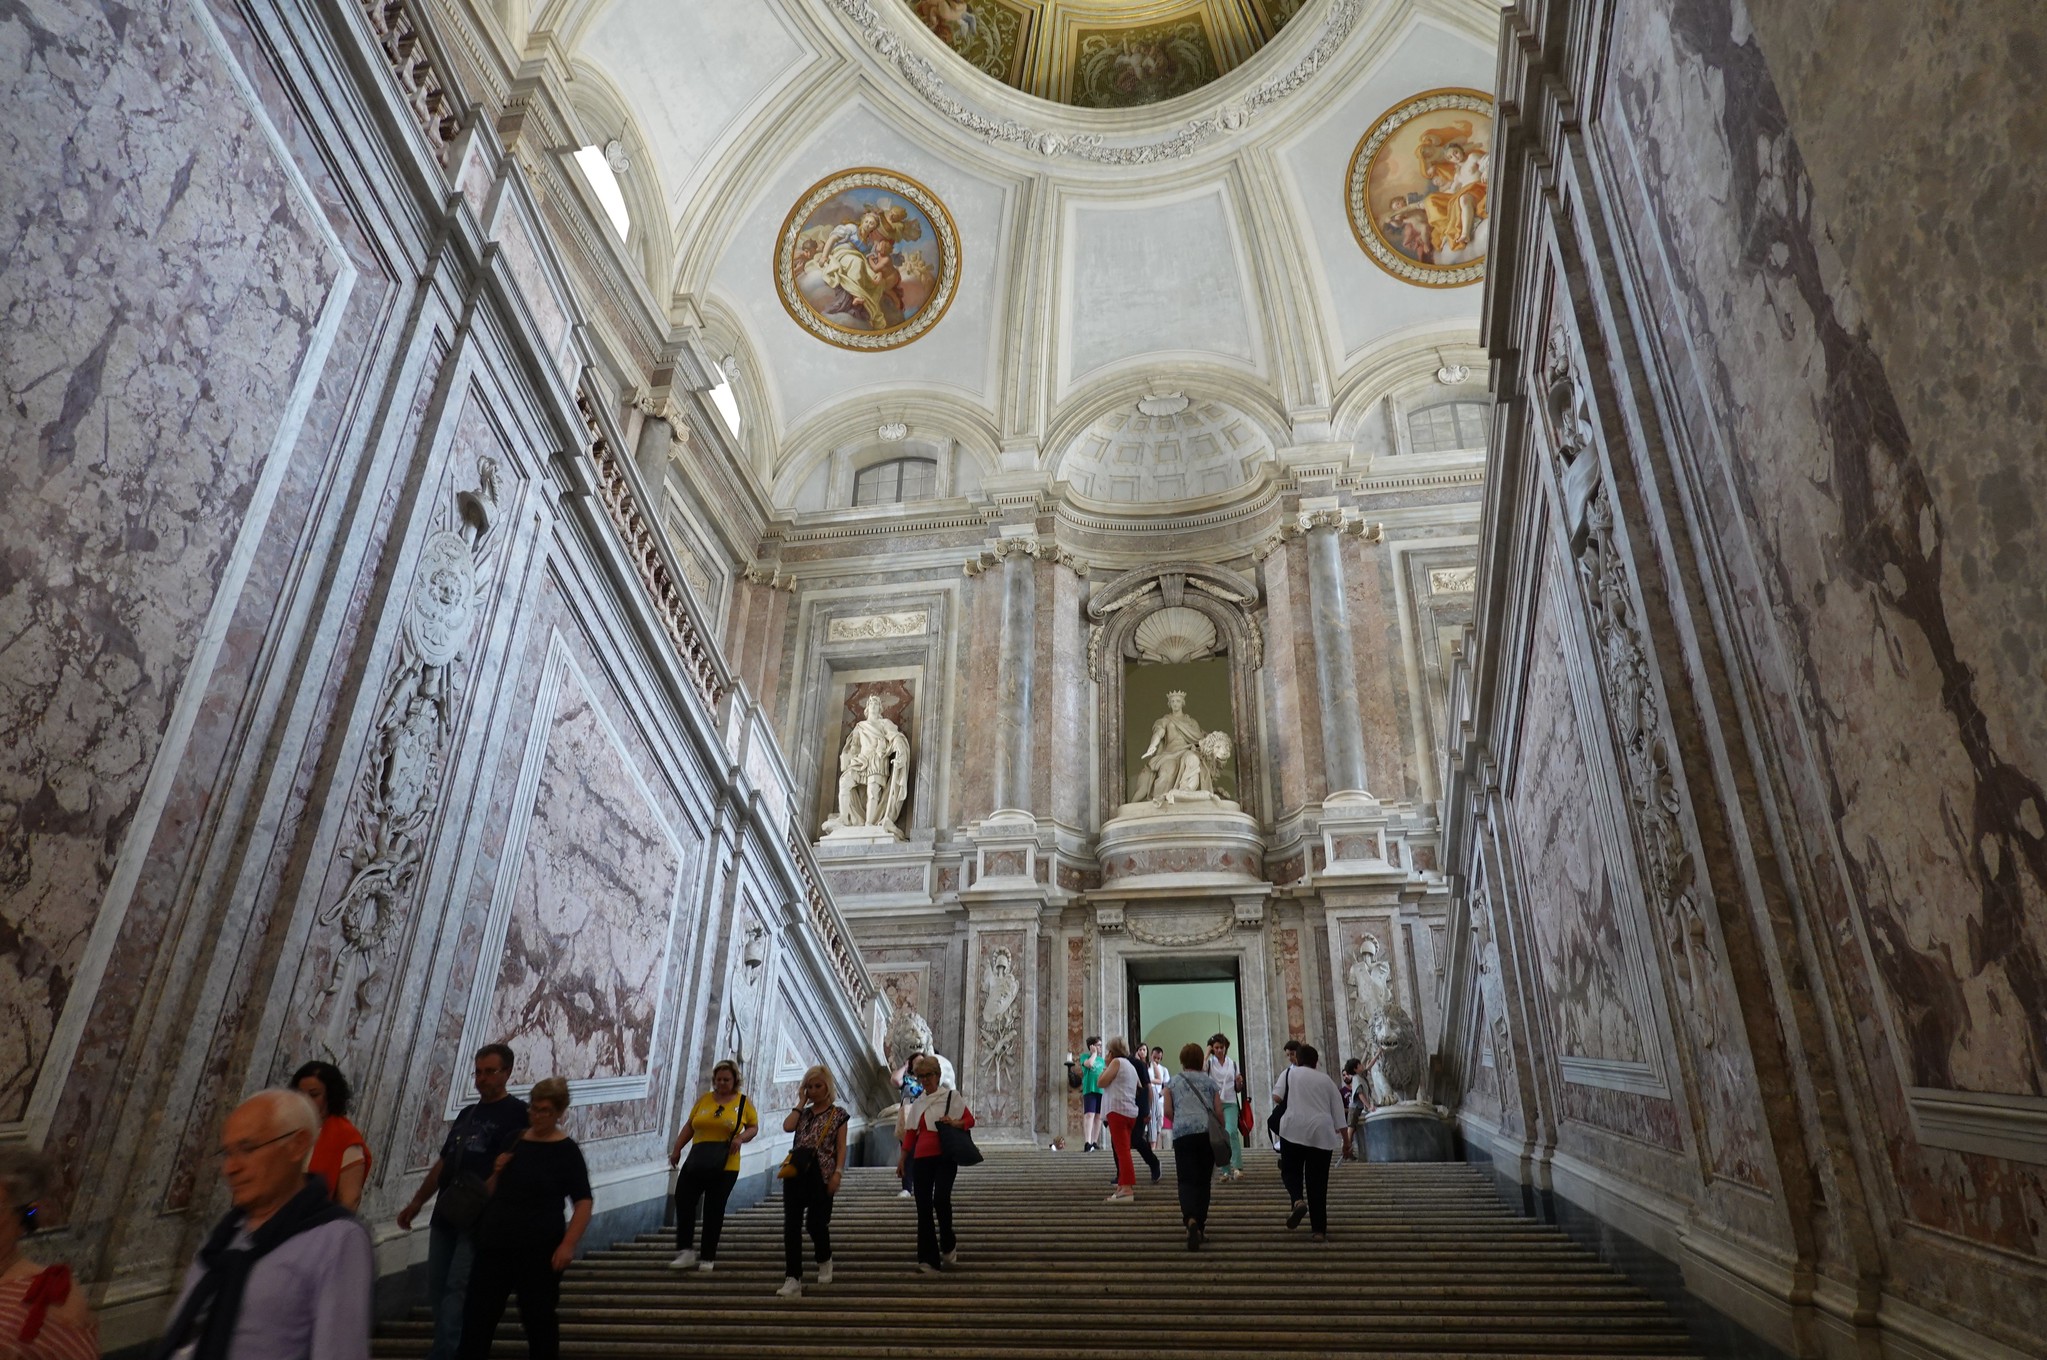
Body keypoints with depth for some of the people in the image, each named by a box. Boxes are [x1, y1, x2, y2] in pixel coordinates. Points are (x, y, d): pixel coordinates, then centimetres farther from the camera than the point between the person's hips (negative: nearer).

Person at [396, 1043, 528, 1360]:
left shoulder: (516, 1113, -7)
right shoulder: (467, 1114, 17)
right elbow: (443, 1163, 22)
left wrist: (476, 1197, -26)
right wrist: (417, 1202, 16)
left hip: (480, 1217, -8)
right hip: (446, 1214, 8)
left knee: (458, 1288, -10)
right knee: (436, 1287, 11)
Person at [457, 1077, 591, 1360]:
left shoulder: (566, 1151, -9)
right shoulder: (513, 1140, 6)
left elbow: (583, 1203, -11)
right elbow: (491, 1193, 16)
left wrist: (568, 1244, -21)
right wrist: (497, 1172, -4)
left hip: (538, 1251, -5)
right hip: (494, 1245, 6)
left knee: (539, 1321, 4)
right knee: (476, 1316, 10)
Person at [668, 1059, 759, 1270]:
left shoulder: (743, 1102, 0)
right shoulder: (704, 1099, 6)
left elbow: (754, 1126, 5)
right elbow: (689, 1126, 12)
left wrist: (741, 1138, -14)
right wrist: (677, 1149, 5)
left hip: (725, 1166, -3)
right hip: (696, 1163, 3)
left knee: (714, 1210, 4)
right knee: (683, 1200, -6)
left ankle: (708, 1258, 16)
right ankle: (686, 1252, 6)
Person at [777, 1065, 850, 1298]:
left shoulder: (838, 1113, 5)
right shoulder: (803, 1112, 16)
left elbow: (841, 1147, 0)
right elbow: (787, 1127, -6)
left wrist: (838, 1173, -12)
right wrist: (801, 1102, 2)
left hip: (821, 1174, -4)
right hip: (796, 1172, 4)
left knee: (816, 1223, -2)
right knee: (791, 1225, -3)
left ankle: (824, 1260, 30)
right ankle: (793, 1279, 1)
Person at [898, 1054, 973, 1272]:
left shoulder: (951, 1096, 3)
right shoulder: (918, 1103, 16)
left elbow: (970, 1120, 0)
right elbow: (911, 1132, 15)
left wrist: (954, 1123, -18)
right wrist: (902, 1158, 9)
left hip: (945, 1157, -4)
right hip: (921, 1159, 5)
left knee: (941, 1199, -20)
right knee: (923, 1207, 1)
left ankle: (949, 1244, 6)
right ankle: (928, 1259, 7)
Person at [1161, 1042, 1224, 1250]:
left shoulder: (1172, 1083, 12)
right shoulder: (1210, 1081, 13)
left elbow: (1168, 1111, 5)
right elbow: (1219, 1111, 8)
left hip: (1183, 1134, -1)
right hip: (1208, 1132, 1)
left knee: (1187, 1180, -4)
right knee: (1204, 1181, 12)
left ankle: (1190, 1219, -28)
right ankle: (1200, 1225, 15)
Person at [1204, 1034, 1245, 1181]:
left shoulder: (1232, 1064, 11)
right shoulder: (1209, 1063, 4)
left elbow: (1238, 1089, 15)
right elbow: (1201, 1069, -21)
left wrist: (1239, 1082, -7)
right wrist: (1207, 1052, -12)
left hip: (1230, 1104, 0)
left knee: (1232, 1132, -21)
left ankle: (1237, 1167, -26)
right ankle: (1226, 1171, 10)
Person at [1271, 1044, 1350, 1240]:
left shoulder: (1289, 1073, 7)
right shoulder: (1326, 1080, 14)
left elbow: (1276, 1096, -3)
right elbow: (1339, 1113, 12)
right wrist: (1346, 1140, 18)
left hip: (1294, 1130, -2)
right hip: (1322, 1134, 3)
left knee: (1290, 1170, 13)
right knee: (1318, 1182, 8)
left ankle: (1298, 1201, -16)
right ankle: (1320, 1230, 7)